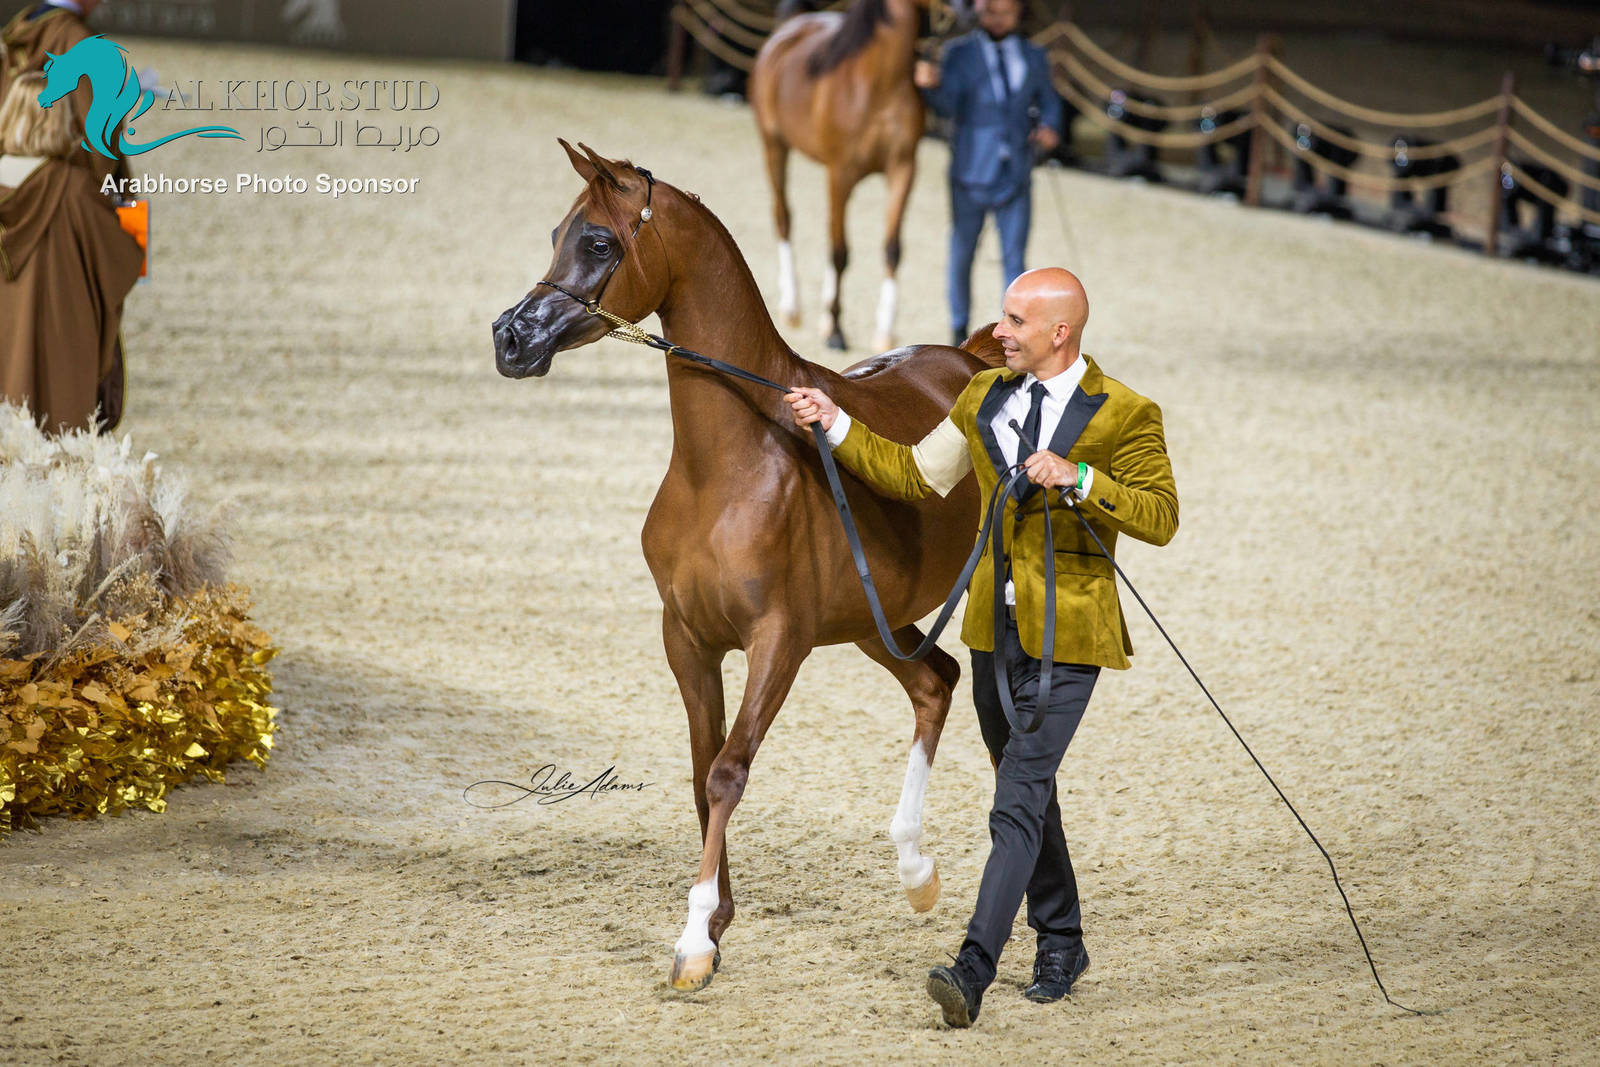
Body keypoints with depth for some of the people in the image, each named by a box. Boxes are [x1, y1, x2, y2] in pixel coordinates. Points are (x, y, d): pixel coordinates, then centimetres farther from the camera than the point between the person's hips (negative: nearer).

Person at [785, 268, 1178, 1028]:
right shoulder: (984, 399, 7)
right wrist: (835, 425, 7)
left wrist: (1078, 478, -24)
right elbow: (914, 475, 14)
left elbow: (1161, 517, -13)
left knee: (1017, 801, -14)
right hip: (995, 628, 6)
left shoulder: (1125, 416, -9)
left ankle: (973, 969, -21)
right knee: (1027, 793, 17)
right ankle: (1060, 945, 33)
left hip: (1067, 638, -6)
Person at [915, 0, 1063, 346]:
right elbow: (947, 104, -17)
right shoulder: (959, 54, -4)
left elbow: (1047, 100, 16)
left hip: (1015, 178, 1)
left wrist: (1049, 128, -5)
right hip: (971, 176, -1)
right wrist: (931, 85, -39)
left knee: (1014, 259, -2)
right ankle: (959, 329, 30)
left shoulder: (1033, 56, 5)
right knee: (961, 256, 11)